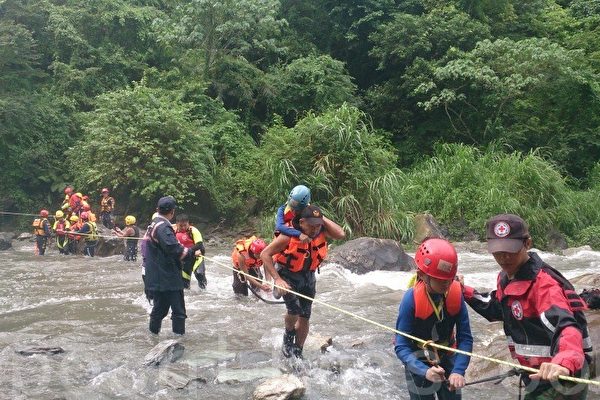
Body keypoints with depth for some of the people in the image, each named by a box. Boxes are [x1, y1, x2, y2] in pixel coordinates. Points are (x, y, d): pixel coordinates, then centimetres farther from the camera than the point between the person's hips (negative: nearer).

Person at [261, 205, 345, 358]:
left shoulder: (321, 231, -16)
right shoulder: (289, 236, -27)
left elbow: (341, 234, -32)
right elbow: (265, 254, -24)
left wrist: (323, 219, -27)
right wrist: (277, 279, -28)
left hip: (308, 277, 4)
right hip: (288, 276, -4)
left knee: (304, 317, 7)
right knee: (294, 311, -20)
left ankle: (298, 352, 25)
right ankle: (288, 337, 13)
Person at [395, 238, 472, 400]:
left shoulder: (456, 293, -19)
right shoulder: (411, 299, -27)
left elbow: (465, 338, -16)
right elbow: (401, 346, -26)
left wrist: (458, 371, -29)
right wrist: (425, 371, -41)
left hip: (447, 357, 3)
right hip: (419, 362, -3)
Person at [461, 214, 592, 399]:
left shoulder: (543, 283, -25)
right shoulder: (506, 277, 1)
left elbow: (565, 327, -41)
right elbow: (495, 308, 21)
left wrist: (564, 363, -60)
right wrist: (465, 292, 8)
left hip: (558, 379, -8)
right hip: (534, 373, 8)